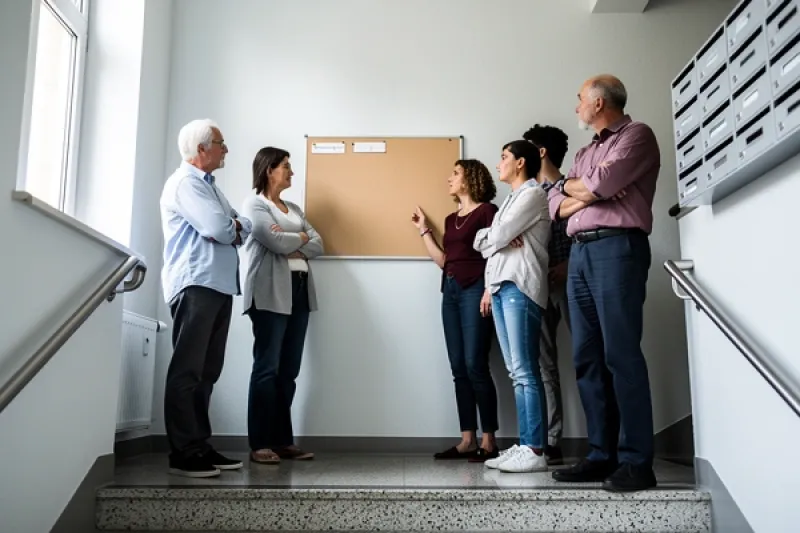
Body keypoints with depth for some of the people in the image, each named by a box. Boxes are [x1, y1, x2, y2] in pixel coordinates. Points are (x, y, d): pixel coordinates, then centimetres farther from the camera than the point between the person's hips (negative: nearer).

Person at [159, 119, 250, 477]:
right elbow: (218, 229, -18)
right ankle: (183, 454, -3)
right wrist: (232, 229, 4)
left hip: (219, 286, 9)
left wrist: (233, 227, -7)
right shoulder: (185, 182, -6)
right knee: (187, 371, -7)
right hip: (195, 285, -9)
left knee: (207, 371, 9)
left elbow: (244, 227, 15)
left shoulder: (209, 185, 24)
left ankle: (200, 445, 15)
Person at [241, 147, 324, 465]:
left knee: (289, 370, 6)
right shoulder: (254, 204, 1)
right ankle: (259, 444, -2)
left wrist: (292, 246, -6)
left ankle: (283, 440, 11)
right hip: (271, 292, -7)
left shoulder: (294, 209, 23)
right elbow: (275, 242, -14)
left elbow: (317, 246, 12)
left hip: (300, 291, 7)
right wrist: (301, 237, 4)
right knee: (267, 368, -7)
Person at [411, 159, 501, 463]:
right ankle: (467, 441, 7)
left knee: (475, 366, -10)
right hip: (451, 291, 8)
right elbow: (444, 261, 16)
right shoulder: (451, 219, 20)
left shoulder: (487, 210, -1)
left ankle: (488, 440, -2)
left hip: (475, 290, -8)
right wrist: (423, 230, 21)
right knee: (458, 368, 4)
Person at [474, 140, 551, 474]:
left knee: (525, 372, -12)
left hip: (520, 287, -9)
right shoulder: (512, 199, 27)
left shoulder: (532, 194, -1)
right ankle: (524, 445, 8)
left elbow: (496, 237, -10)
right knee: (517, 373, 5)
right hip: (502, 286, 9)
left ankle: (535, 451, -11)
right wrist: (489, 287, 11)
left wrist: (487, 237, 12)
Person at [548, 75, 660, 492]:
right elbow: (556, 204, 17)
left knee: (621, 355, -11)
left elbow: (602, 184, -13)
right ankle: (602, 454, 7)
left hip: (617, 247, -8)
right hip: (580, 253, 8)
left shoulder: (636, 135, 3)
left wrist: (572, 186, 7)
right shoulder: (583, 154, 26)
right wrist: (589, 193, -2)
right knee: (587, 358, 3)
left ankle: (636, 461, -7)